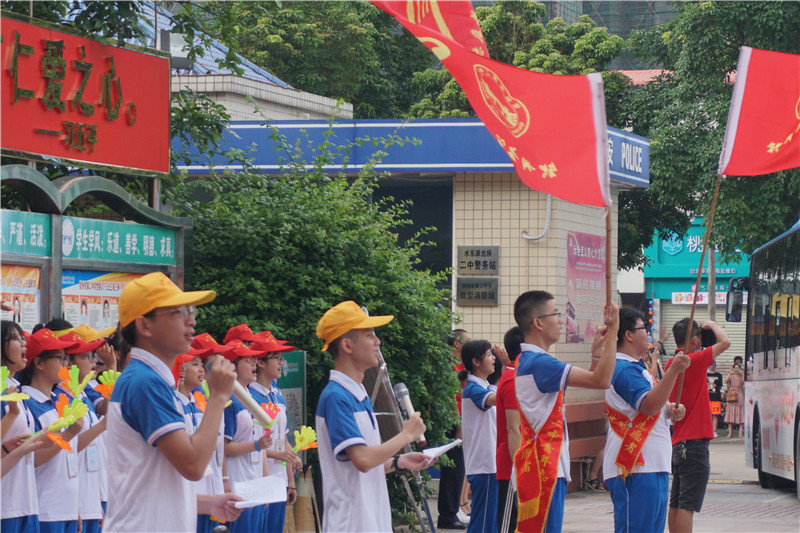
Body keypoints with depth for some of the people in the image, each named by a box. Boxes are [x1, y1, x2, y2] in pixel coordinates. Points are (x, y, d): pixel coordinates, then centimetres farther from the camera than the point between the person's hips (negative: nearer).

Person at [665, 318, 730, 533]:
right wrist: (713, 326, 0)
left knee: (676, 504, 12)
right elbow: (725, 342, -20)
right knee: (687, 506, -11)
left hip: (677, 444, 9)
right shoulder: (693, 362, -14)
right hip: (694, 443, -9)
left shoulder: (671, 364, 11)